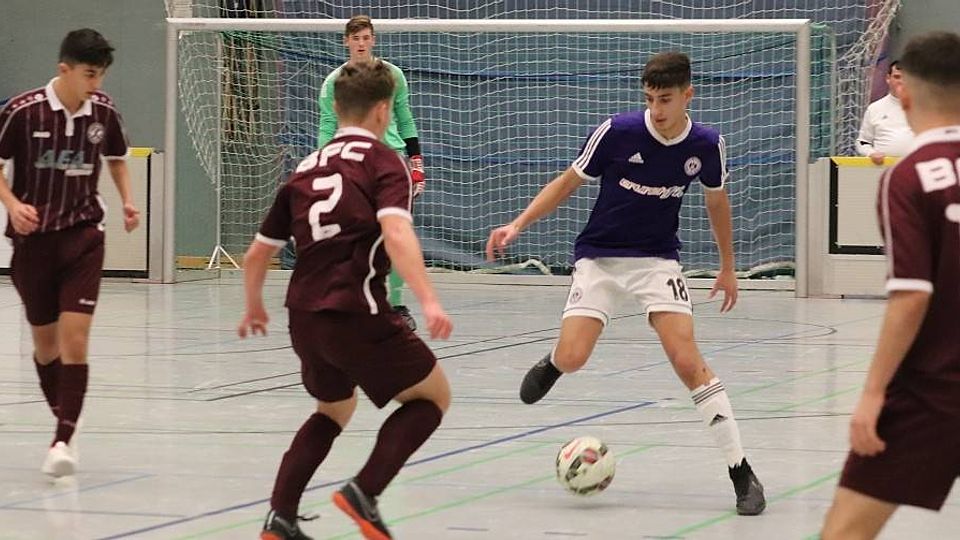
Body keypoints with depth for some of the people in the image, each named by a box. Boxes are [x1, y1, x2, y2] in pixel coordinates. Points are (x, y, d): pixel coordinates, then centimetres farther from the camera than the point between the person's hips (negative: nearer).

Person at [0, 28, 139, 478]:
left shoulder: (104, 111, -3)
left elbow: (117, 158, 17)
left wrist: (127, 201, 2)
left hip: (83, 235, 1)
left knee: (74, 340, -13)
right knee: (45, 344, 10)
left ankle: (63, 441, -13)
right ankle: (64, 422, 31)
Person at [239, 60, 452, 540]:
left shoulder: (306, 169, 17)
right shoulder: (383, 162, 0)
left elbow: (256, 255, 21)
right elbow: (396, 234, -20)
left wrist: (254, 308, 39)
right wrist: (428, 301, -29)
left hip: (304, 318, 7)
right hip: (357, 316, -7)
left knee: (334, 410, 29)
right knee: (432, 396, 12)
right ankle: (364, 492, -6)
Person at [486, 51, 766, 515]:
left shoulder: (706, 146, -9)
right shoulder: (617, 132, -16)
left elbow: (716, 200, 12)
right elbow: (568, 183, -2)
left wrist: (727, 267, 19)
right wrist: (518, 225, -11)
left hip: (657, 260, 1)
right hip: (599, 257, 0)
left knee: (688, 361, -17)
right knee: (572, 358, -17)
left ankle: (741, 472, -12)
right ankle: (551, 365, 24)